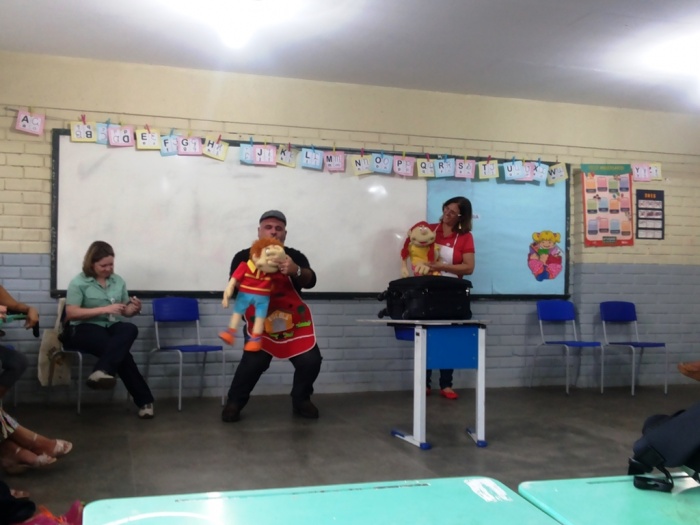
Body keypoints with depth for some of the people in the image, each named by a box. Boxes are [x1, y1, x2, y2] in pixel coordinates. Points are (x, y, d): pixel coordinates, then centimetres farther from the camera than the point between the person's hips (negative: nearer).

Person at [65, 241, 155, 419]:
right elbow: (71, 313, -12)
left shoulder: (118, 281, 12)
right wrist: (105, 309, -18)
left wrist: (135, 309, -8)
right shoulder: (79, 282, -3)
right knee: (122, 352, -32)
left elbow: (125, 312, 18)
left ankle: (102, 371, -50)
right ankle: (144, 400, -28)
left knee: (130, 329, -34)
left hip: (112, 327, 4)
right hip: (85, 330, -4)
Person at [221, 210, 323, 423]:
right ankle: (234, 402, 5)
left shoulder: (295, 257, -7)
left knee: (310, 360, -7)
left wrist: (296, 271, -47)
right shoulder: (243, 258, -7)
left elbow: (310, 281, -23)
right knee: (253, 362, -19)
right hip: (259, 321, -2)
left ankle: (301, 401, 19)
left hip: (294, 320, 2)